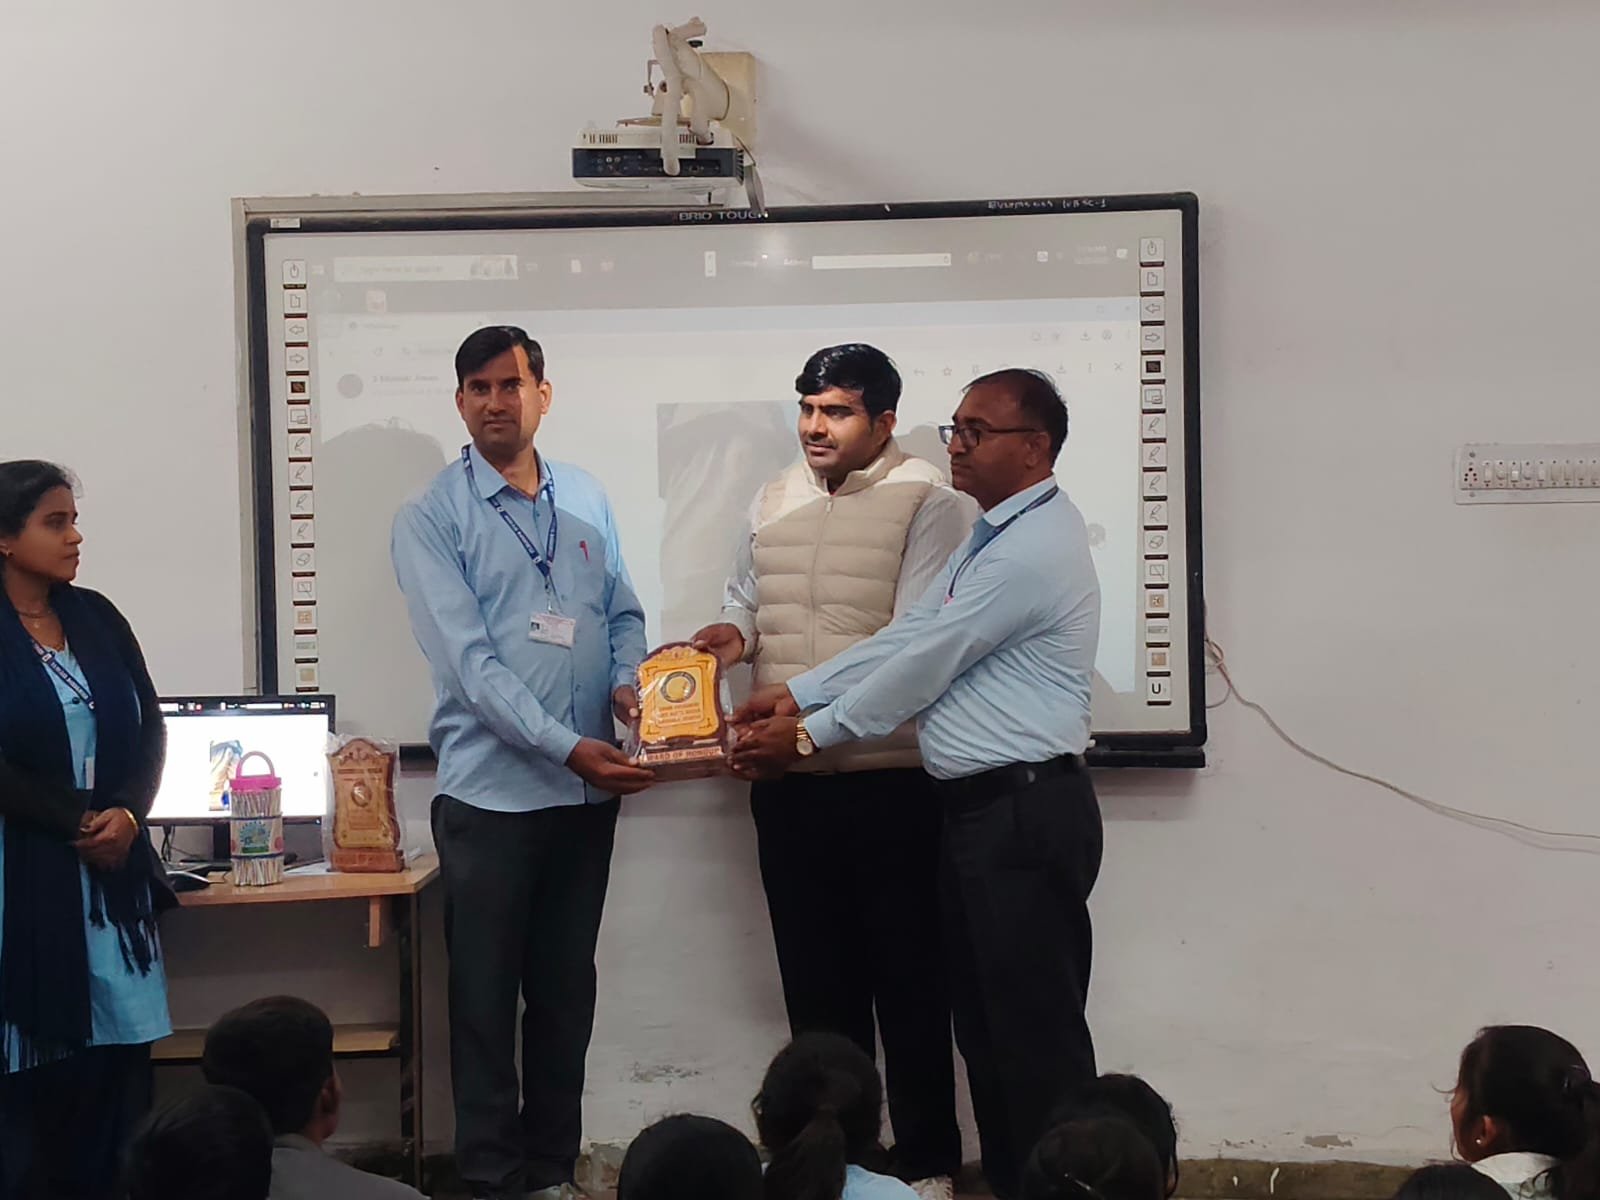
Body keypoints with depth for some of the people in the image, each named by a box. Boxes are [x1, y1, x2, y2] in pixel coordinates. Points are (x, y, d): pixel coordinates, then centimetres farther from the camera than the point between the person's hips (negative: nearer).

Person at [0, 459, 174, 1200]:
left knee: (120, 1053, 1)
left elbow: (150, 728, 9)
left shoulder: (96, 619, 9)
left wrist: (126, 813, -8)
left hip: (112, 868, 5)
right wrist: (78, 823, -11)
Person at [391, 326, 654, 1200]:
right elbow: (470, 661, -15)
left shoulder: (586, 499, 8)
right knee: (486, 995, 2)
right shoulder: (430, 520, -7)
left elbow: (623, 611, 14)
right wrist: (568, 748, -22)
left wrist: (628, 685, -8)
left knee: (567, 988, 12)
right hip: (492, 790, -4)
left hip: (589, 788, 5)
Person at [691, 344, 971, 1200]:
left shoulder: (926, 505, -8)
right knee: (815, 978, 12)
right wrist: (735, 633, -4)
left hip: (891, 783, -6)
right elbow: (746, 599, 21)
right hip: (789, 785, 6)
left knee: (908, 982, 3)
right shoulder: (773, 501, 11)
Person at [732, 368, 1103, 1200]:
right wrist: (797, 695, 8)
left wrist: (809, 737, -6)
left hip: (1027, 814, -11)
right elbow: (908, 633, 15)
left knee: (1037, 1030, -6)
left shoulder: (1032, 549, -18)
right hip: (978, 810, 11)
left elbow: (923, 664, -15)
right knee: (984, 1017, 13)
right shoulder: (995, 536, 16)